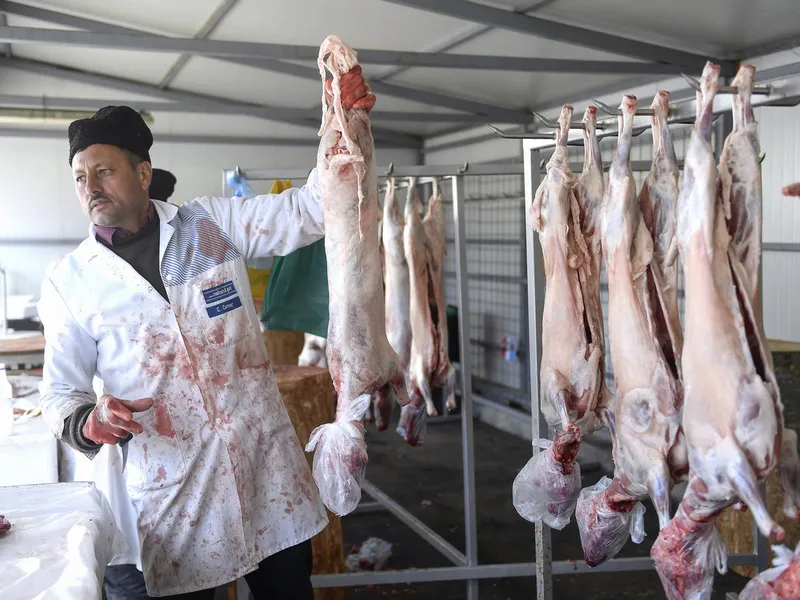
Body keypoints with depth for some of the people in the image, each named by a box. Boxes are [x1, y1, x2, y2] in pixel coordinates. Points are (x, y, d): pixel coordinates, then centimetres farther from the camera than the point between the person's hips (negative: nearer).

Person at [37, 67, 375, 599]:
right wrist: (87, 422, -17)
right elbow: (61, 389, 6)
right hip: (169, 490, -1)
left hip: (267, 467, 1)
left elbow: (306, 213, -5)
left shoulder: (214, 224, 3)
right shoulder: (69, 281, 2)